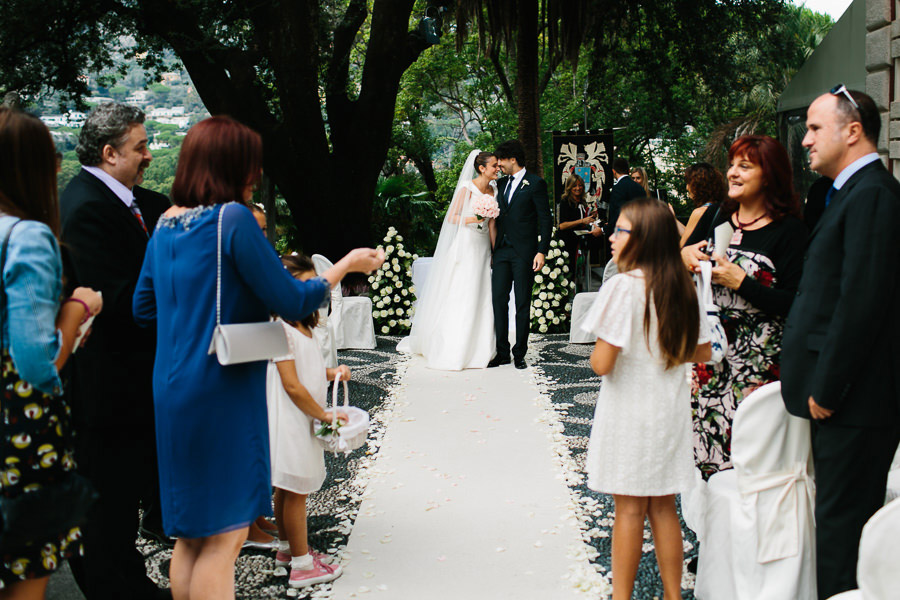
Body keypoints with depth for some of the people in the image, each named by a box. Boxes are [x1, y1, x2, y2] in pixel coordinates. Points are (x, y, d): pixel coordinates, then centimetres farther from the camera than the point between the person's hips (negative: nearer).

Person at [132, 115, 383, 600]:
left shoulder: (166, 224, 7)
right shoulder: (233, 218, -16)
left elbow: (144, 308, 16)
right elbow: (292, 302, -13)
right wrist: (346, 265, 0)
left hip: (174, 393, 8)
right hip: (223, 393, -8)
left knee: (191, 535, 18)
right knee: (223, 537, 0)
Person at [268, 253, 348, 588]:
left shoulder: (303, 328, 10)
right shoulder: (281, 330, -21)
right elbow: (292, 386, -21)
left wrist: (331, 373, 4)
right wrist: (324, 415, -14)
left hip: (303, 421, 10)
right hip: (290, 422, -10)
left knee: (287, 488, 20)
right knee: (295, 491, -2)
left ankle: (287, 549, 32)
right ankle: (302, 566, 6)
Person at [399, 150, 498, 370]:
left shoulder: (493, 192, 10)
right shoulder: (467, 188, -8)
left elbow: (491, 225, 12)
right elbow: (451, 217, -10)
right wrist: (475, 219, -21)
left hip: (482, 249, 6)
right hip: (465, 246, -6)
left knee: (480, 299, 4)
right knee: (458, 298, -6)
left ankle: (476, 350, 11)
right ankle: (451, 352, 0)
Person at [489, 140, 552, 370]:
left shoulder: (535, 183, -5)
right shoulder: (501, 184, 14)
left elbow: (546, 220, -7)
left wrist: (542, 252, -13)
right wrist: (493, 248, 9)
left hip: (524, 253, -6)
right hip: (502, 251, 6)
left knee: (522, 304, 2)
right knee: (498, 300, 2)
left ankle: (520, 353, 10)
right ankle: (502, 352, 10)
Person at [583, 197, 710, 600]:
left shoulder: (623, 287, -18)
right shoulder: (682, 287, 0)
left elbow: (602, 363, -20)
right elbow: (702, 352, 9)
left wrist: (597, 354, 1)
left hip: (629, 411, -6)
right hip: (670, 411, 6)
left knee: (629, 510, 4)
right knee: (663, 508, 15)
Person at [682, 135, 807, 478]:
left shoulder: (789, 230, -5)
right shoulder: (715, 218, 11)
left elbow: (793, 303, -12)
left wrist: (739, 281, -16)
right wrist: (683, 256, -5)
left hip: (757, 357, -5)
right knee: (701, 427, 4)